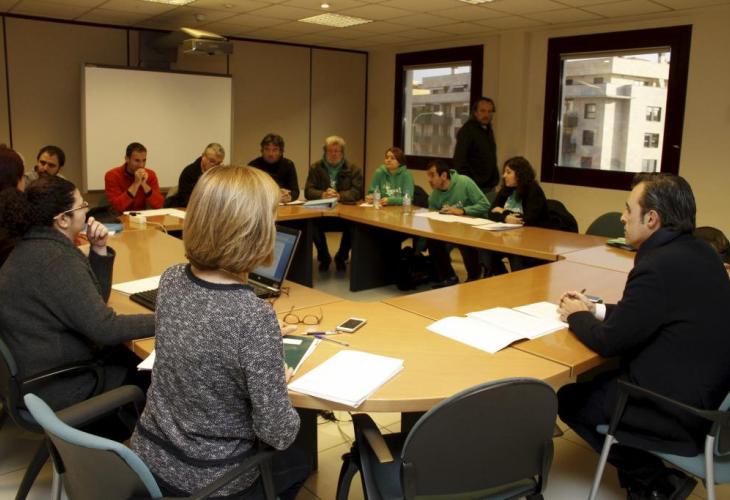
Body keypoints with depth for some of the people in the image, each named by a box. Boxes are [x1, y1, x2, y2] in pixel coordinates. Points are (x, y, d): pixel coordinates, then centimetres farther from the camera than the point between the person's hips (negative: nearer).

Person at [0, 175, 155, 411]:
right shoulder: (56, 259, -27)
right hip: (58, 386, -9)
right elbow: (104, 328, -30)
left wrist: (99, 250, -4)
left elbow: (93, 301, 7)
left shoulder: (37, 246, 3)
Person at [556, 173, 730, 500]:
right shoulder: (696, 251, 3)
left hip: (679, 411, -9)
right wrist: (596, 310, 11)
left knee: (569, 399, 4)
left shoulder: (659, 266, -26)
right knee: (591, 382, 19)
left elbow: (608, 342, -19)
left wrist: (576, 316, 0)